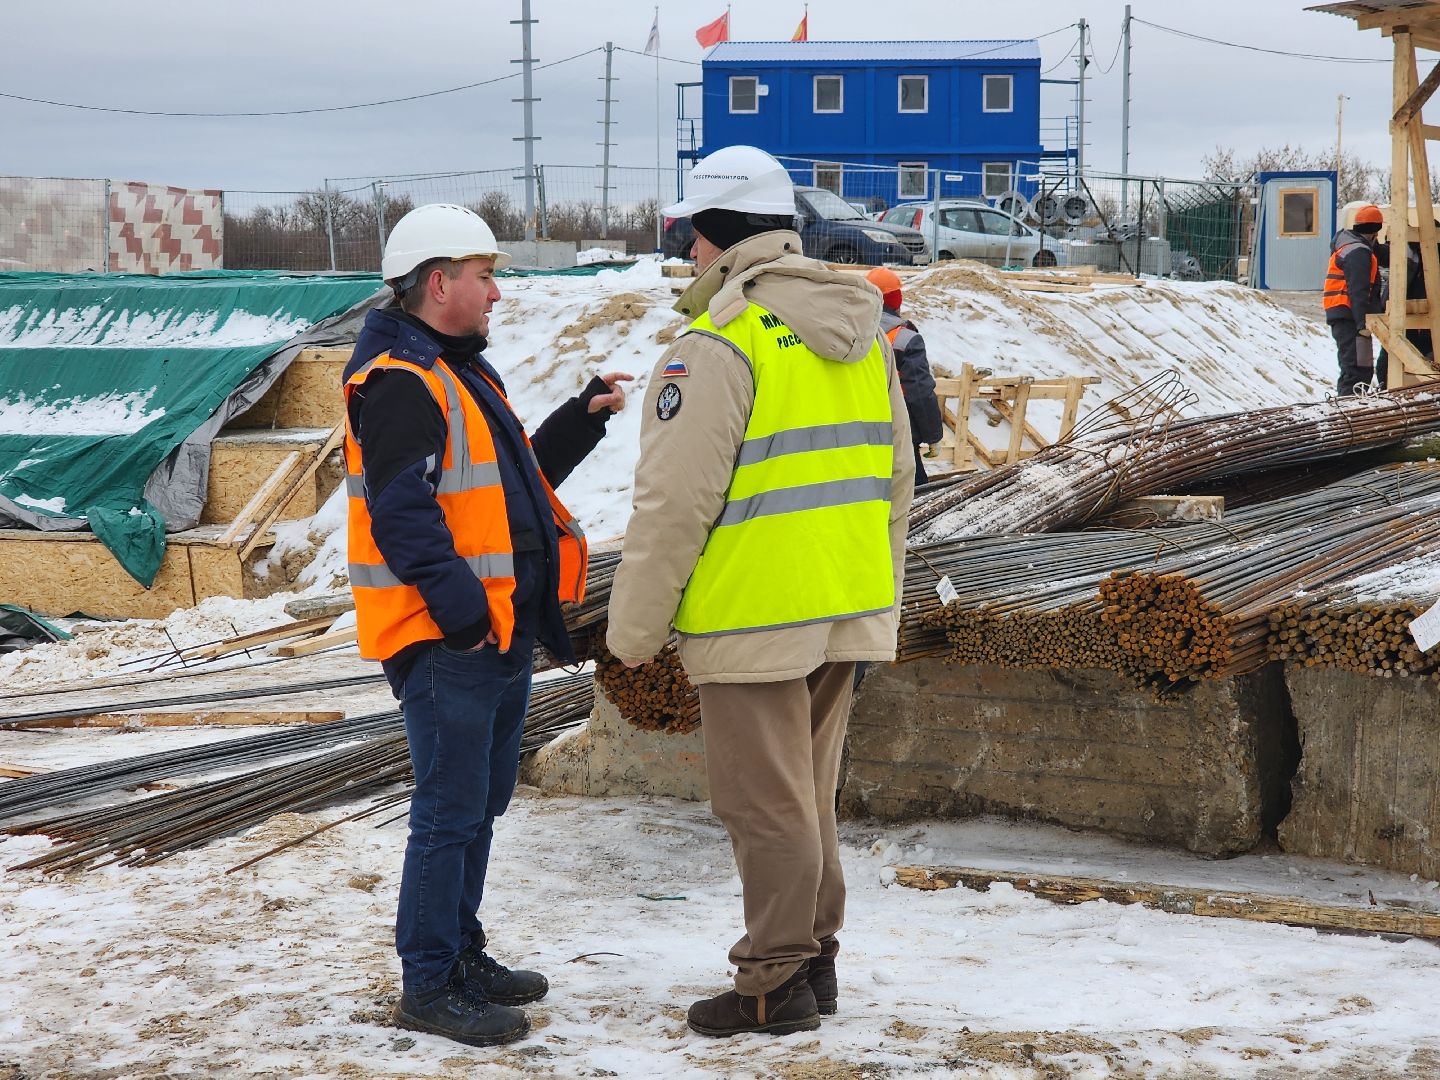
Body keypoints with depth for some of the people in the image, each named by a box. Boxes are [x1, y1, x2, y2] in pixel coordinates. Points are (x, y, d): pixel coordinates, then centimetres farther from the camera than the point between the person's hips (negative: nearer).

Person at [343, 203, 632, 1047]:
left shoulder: (463, 373, 20)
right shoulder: (401, 382, -14)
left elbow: (516, 478, 25)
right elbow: (403, 512, -23)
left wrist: (583, 419, 15)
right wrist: (458, 606, -25)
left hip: (502, 633, 10)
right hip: (446, 642, -10)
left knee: (482, 802, 17)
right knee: (452, 811, -6)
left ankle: (461, 953, 29)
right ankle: (430, 985, 2)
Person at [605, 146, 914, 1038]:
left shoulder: (720, 346, -16)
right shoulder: (863, 337, 10)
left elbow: (673, 505, -16)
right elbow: (894, 479, 17)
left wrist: (633, 628, -7)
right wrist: (882, 600, 25)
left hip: (753, 617, -8)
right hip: (846, 613, 8)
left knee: (766, 804, 2)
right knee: (809, 794, 18)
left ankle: (777, 985, 9)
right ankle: (814, 960, 27)